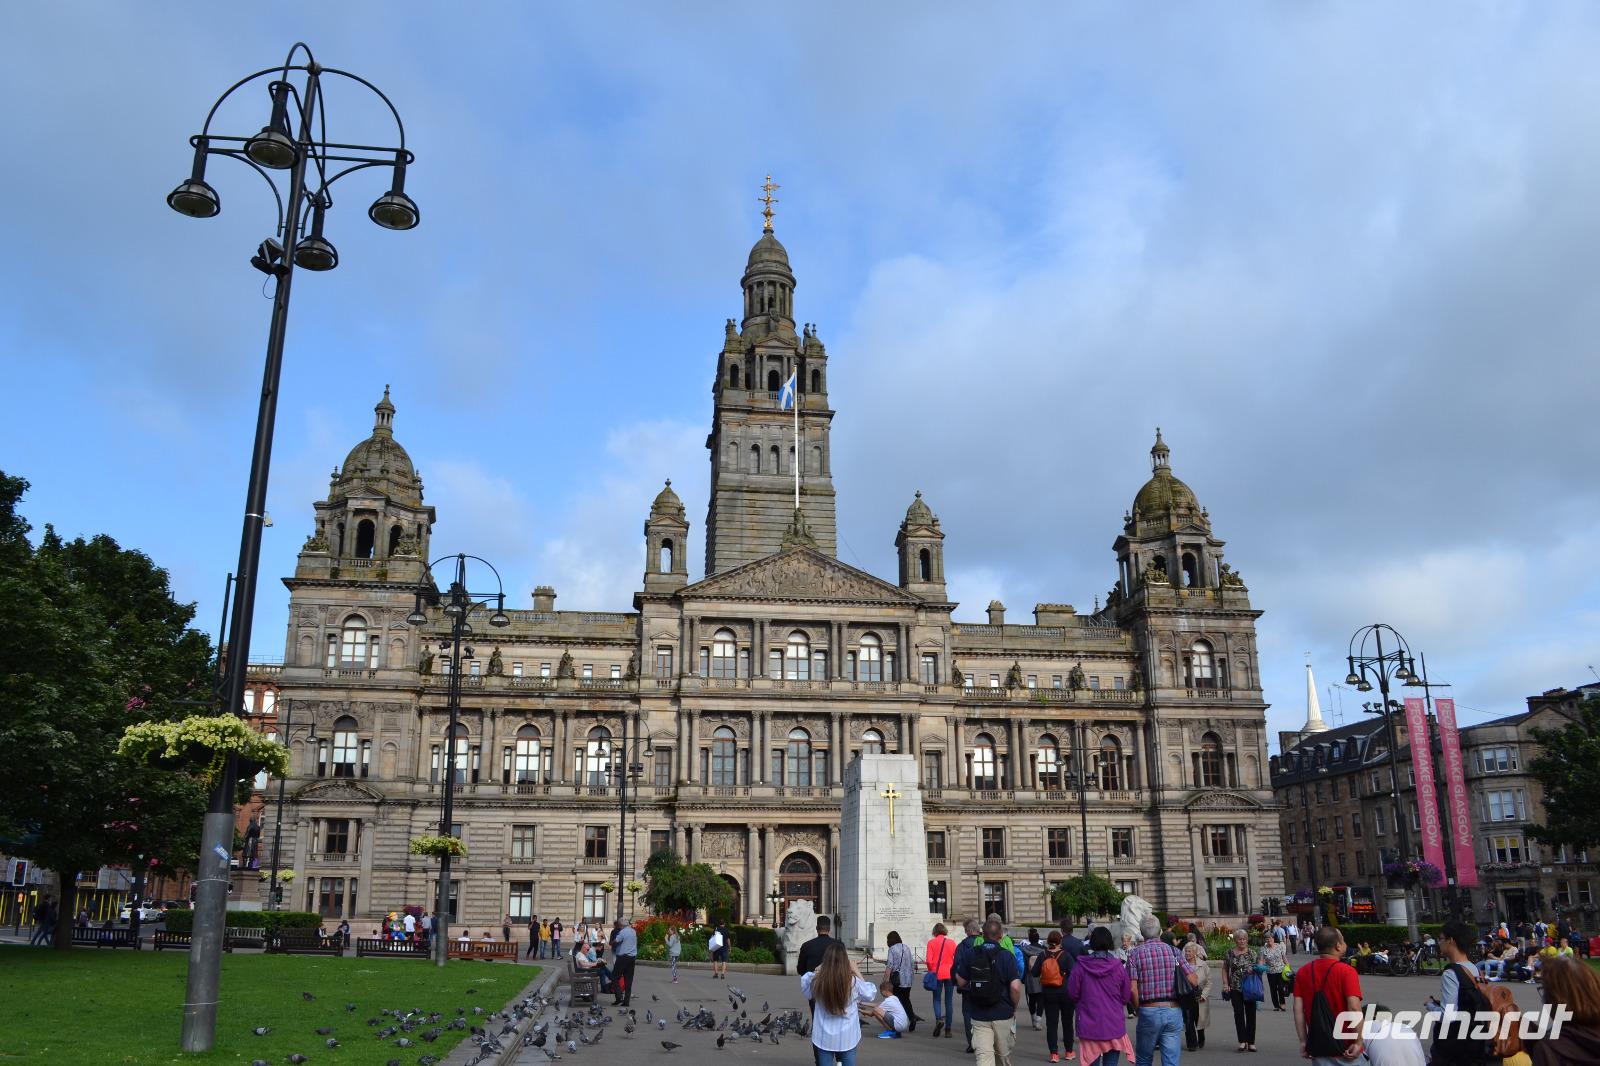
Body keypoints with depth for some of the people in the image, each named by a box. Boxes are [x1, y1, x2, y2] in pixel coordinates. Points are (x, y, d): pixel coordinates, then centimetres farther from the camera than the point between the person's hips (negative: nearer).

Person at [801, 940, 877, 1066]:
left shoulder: (817, 981, -15)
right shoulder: (853, 982, -16)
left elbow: (805, 991, 7)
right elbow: (869, 995, 3)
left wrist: (816, 972, 5)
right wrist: (858, 973, 6)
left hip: (825, 1038, 1)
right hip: (848, 1038, 0)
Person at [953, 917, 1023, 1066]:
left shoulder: (971, 954, -1)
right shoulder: (1007, 956, -9)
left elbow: (960, 982, 4)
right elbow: (1015, 987, -16)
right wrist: (1014, 1008, 0)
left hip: (979, 1015, 1)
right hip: (1003, 1015, -1)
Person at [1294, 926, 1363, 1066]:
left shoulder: (1303, 972, 3)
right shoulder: (1346, 971, -11)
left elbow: (1298, 1009, 0)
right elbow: (1354, 1008, -20)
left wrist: (1303, 1041, 4)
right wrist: (1358, 1041, -14)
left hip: (1317, 1048, 4)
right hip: (1344, 1048, -4)